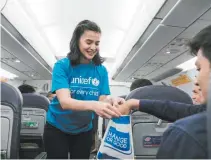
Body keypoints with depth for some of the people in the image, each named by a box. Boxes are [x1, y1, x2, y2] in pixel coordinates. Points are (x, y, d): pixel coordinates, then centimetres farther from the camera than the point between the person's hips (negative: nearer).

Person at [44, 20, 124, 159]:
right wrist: (93, 105, -47)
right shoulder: (62, 66, -17)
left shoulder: (101, 70, -6)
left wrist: (111, 101, -34)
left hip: (84, 131, 3)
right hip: (57, 128, -3)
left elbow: (102, 100, -10)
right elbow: (64, 101, -29)